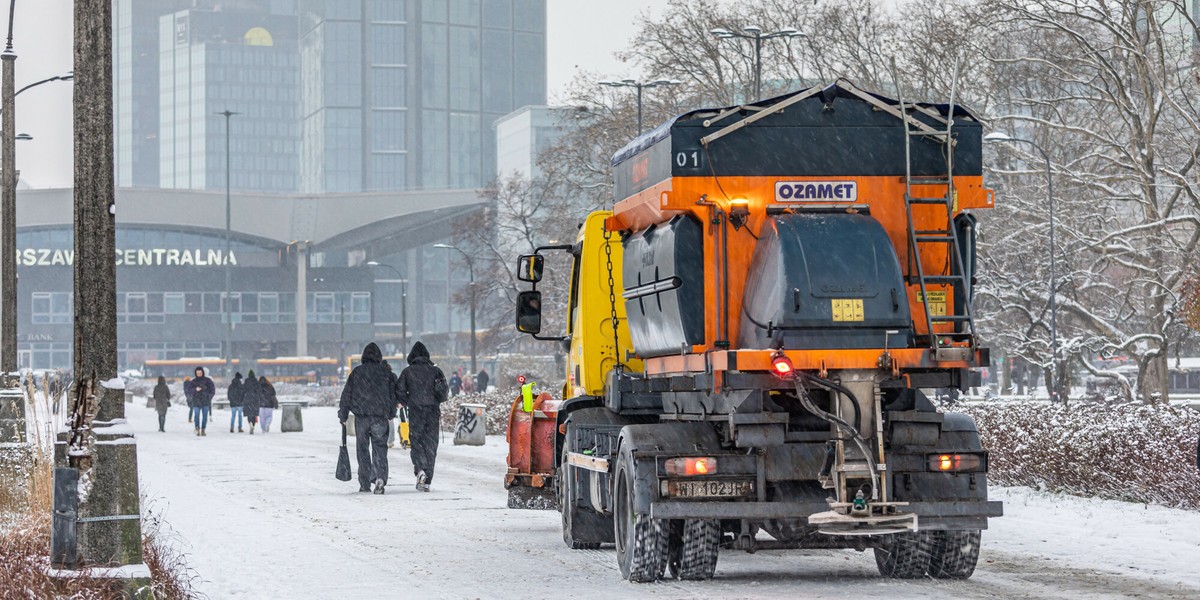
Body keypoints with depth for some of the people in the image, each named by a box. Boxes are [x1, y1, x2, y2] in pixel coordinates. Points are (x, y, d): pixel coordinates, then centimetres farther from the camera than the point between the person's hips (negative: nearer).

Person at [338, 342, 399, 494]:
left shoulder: (356, 372, 1)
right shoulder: (386, 373, 4)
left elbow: (347, 394, 2)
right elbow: (393, 394, 12)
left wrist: (343, 415, 10)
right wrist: (391, 413, 26)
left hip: (361, 416, 0)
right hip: (380, 417, 0)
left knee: (362, 450, 8)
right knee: (380, 449, 2)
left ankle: (365, 484, 10)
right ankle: (380, 477, -19)